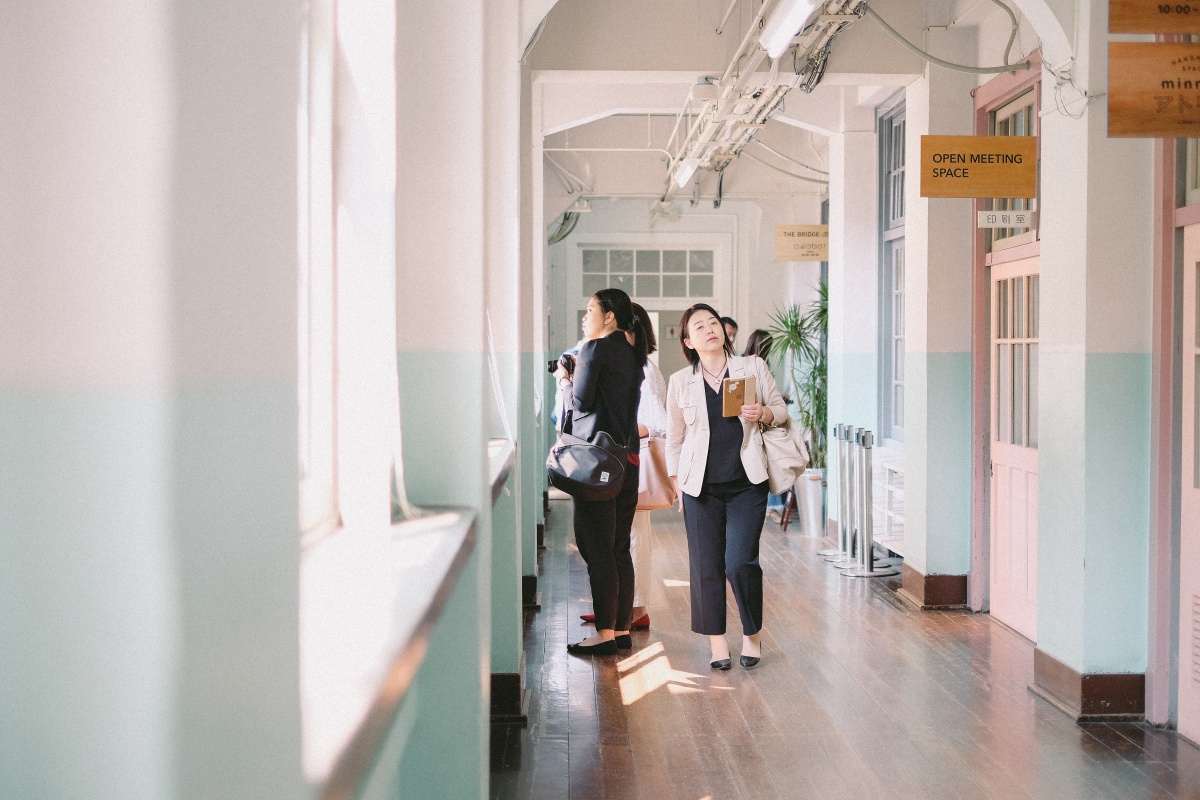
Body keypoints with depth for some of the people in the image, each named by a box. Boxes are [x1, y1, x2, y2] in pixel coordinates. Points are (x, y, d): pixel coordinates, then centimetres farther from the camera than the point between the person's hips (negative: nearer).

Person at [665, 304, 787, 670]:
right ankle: (717, 641, 18)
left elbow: (781, 409, 11)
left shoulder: (753, 367, 3)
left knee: (740, 562, -9)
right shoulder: (680, 382, 4)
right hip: (701, 487, 1)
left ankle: (753, 634, 14)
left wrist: (763, 414, -11)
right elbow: (674, 439, 11)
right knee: (706, 565, 3)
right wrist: (678, 485, 9)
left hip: (747, 484, -1)